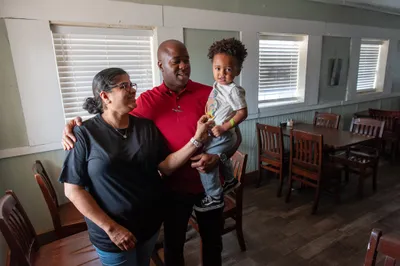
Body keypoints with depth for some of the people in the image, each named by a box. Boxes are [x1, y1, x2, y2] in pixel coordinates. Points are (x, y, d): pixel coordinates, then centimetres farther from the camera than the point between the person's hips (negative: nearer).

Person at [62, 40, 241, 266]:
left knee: (213, 240, 23)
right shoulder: (148, 100, -5)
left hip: (209, 184, 1)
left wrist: (219, 156, -23)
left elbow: (235, 134, -3)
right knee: (173, 244, 21)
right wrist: (80, 127, -14)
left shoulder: (209, 94, -8)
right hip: (173, 187, 0)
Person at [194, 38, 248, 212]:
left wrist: (224, 127, -26)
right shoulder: (217, 85, 4)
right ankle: (230, 181, 55)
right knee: (221, 159, 29)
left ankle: (214, 198, 11)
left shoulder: (233, 90, -22)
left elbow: (242, 113, -23)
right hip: (214, 135, 9)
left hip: (222, 136, -9)